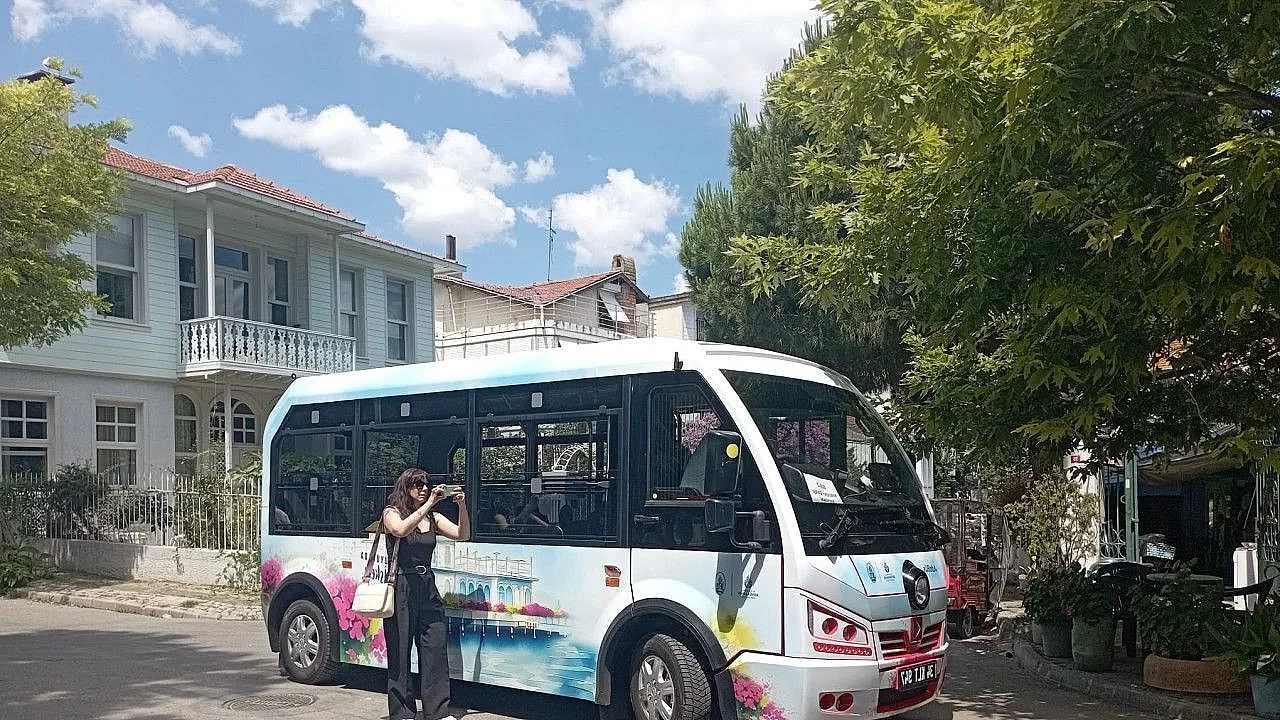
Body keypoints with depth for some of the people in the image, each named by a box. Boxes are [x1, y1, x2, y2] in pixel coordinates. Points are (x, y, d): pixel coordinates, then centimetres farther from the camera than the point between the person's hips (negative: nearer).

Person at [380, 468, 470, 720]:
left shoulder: (433, 518, 14)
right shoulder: (391, 513, 1)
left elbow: (462, 535, 4)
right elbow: (401, 529, -21)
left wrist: (461, 506, -10)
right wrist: (429, 503, -22)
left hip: (427, 588, 5)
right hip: (401, 588, -5)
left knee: (435, 648, 2)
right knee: (400, 650, 0)